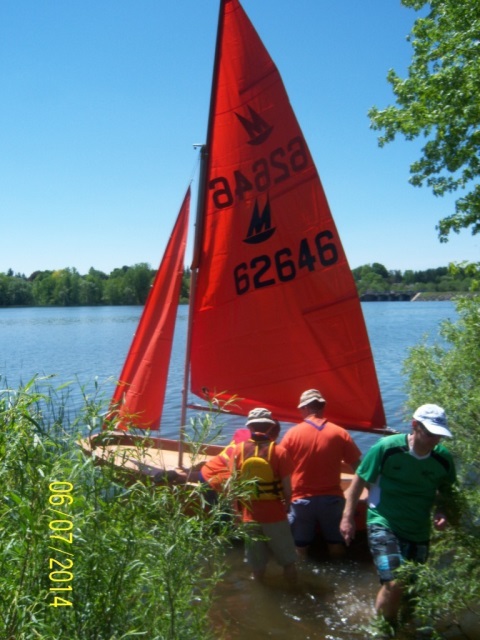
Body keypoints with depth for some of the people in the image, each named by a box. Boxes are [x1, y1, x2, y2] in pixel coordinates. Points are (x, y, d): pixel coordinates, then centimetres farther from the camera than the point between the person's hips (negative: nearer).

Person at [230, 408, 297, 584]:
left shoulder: (239, 450, -6)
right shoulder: (279, 452, -13)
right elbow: (287, 488, -11)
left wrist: (238, 510, 9)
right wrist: (286, 506, 9)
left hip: (250, 516, 2)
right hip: (275, 516, -2)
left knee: (257, 567, 16)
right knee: (288, 562, 16)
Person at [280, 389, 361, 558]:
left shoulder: (293, 433, -6)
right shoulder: (339, 433, -4)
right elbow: (356, 467, -3)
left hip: (302, 500, 0)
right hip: (332, 499, 1)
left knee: (300, 550, 10)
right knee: (336, 547, 14)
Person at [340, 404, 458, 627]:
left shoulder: (444, 459, -9)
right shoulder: (386, 448, -20)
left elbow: (446, 492, 11)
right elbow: (360, 481, -7)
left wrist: (442, 512, -9)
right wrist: (348, 517, -7)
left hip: (418, 531, 5)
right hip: (383, 524, -4)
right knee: (394, 582, -21)